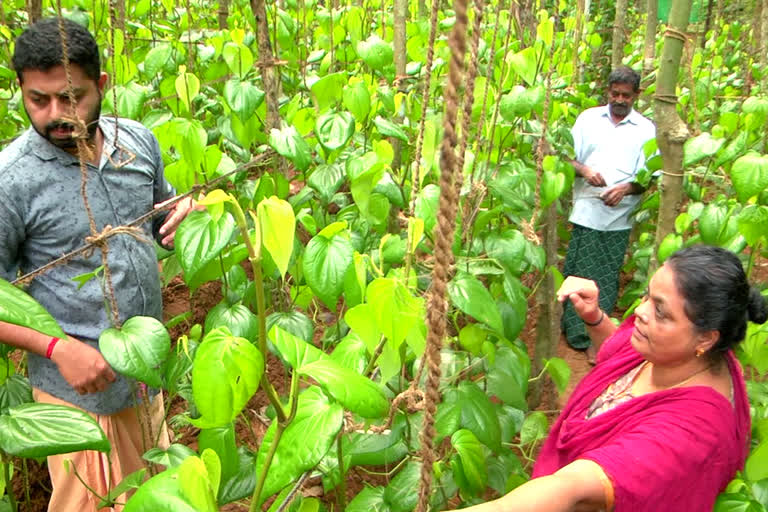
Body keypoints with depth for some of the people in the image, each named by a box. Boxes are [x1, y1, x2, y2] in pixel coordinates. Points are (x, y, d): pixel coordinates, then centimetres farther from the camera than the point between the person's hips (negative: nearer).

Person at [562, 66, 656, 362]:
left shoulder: (646, 129, 5)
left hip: (618, 217, -1)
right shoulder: (588, 118, 9)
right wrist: (584, 170, -12)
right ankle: (579, 332, 20)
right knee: (576, 273, 4)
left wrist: (627, 188, -17)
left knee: (605, 279, 3)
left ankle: (591, 337, 13)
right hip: (585, 211, 1)